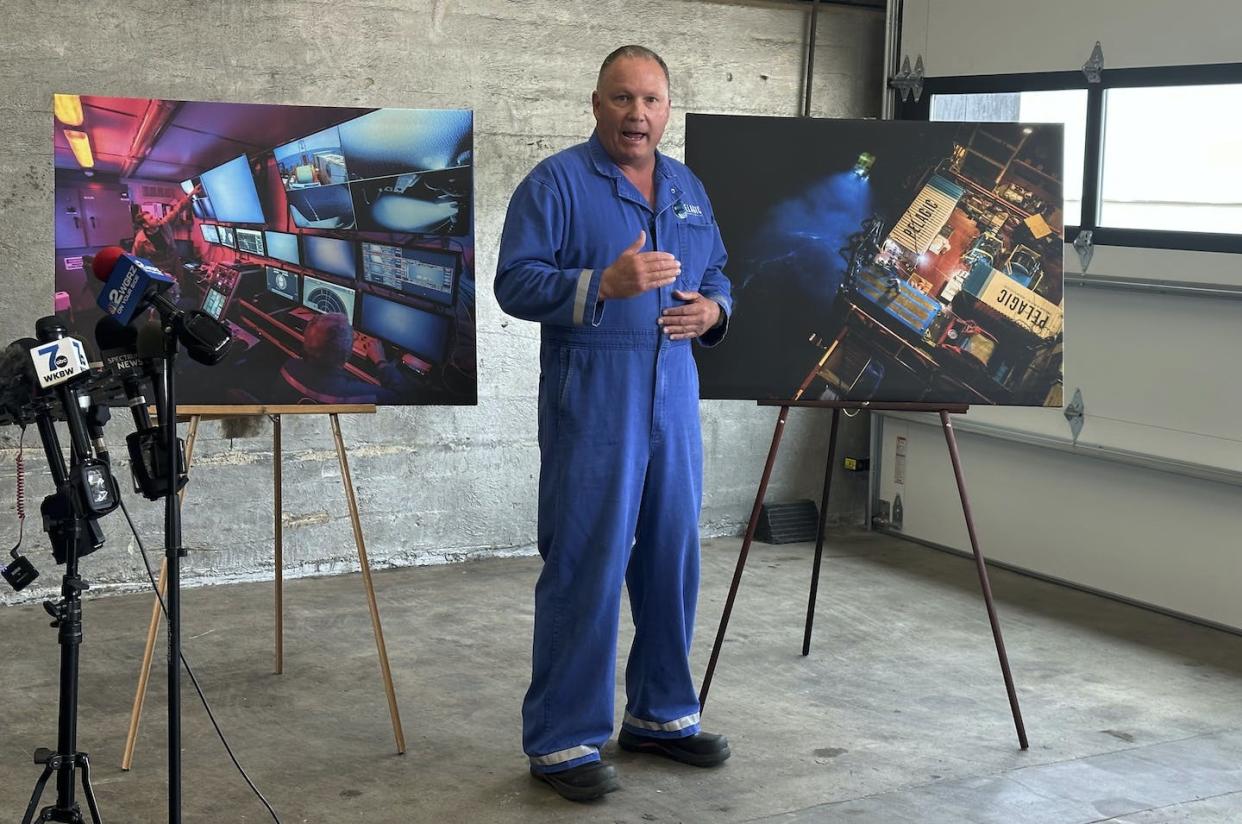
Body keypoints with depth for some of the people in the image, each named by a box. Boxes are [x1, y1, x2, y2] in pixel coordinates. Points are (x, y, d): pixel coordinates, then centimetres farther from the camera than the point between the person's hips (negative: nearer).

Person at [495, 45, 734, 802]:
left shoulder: (689, 189, 14)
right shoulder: (556, 183, -5)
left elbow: (717, 278, 21)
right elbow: (515, 282, -13)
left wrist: (711, 309, -2)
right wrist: (605, 284, -25)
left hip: (674, 398, 6)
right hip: (591, 401, -6)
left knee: (673, 560, 11)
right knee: (584, 567, -5)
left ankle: (662, 714, 26)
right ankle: (563, 740, 4)